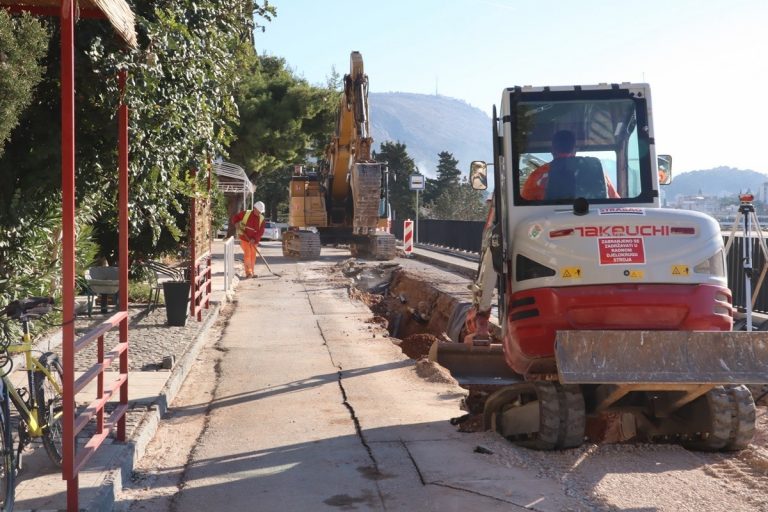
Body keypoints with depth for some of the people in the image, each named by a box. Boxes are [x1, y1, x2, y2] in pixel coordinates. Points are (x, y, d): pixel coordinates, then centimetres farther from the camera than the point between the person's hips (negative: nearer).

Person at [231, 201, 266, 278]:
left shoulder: (262, 219, -1)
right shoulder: (245, 213, -7)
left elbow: (260, 231, -7)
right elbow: (235, 217, 2)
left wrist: (254, 239, -20)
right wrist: (236, 223, -19)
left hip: (253, 240, 4)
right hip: (244, 238, -3)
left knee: (253, 256, 8)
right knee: (247, 254, -14)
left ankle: (251, 273, 20)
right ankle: (248, 272, -17)